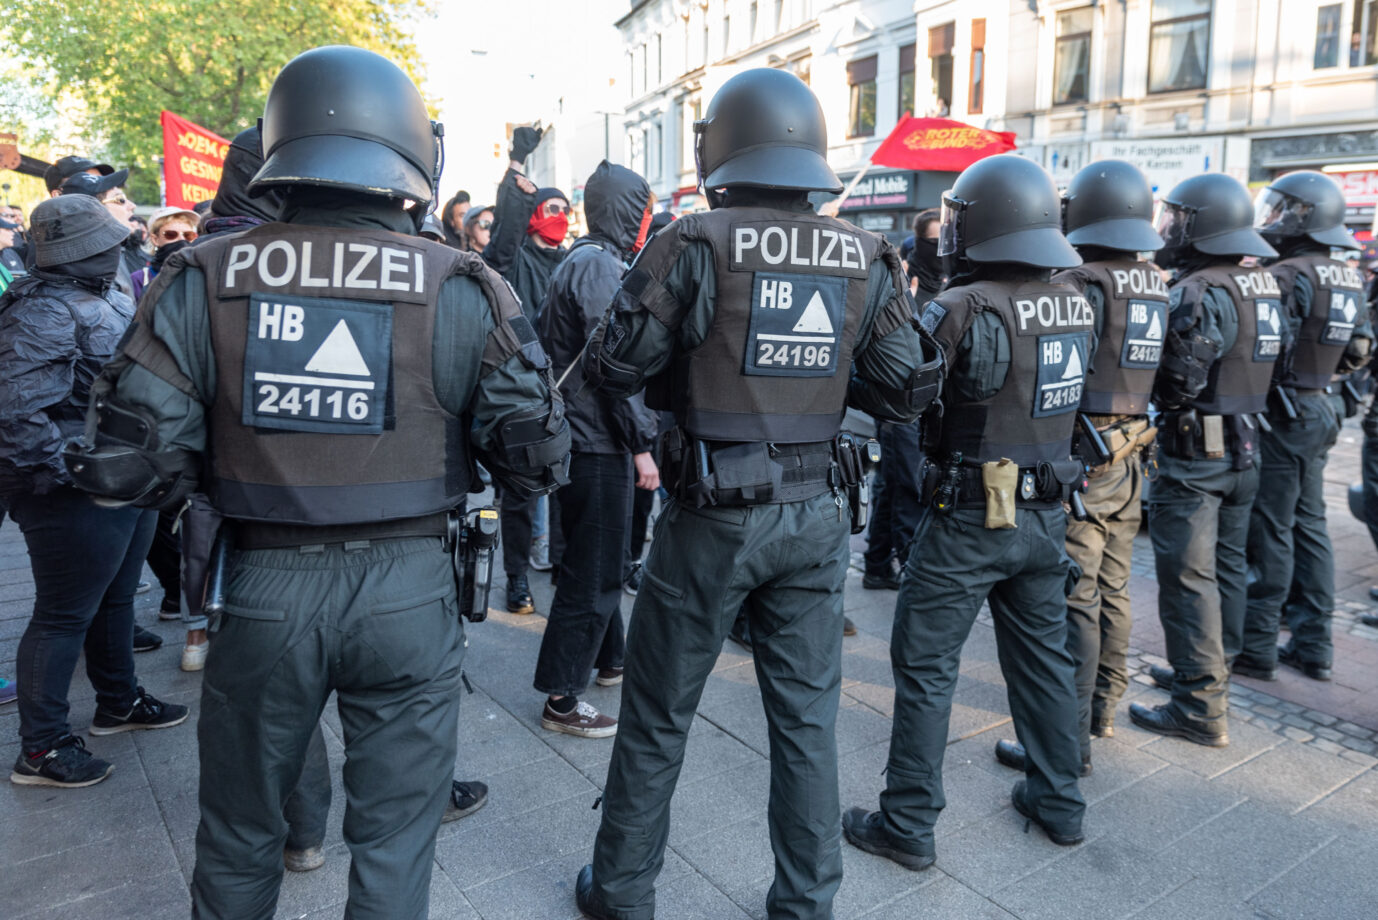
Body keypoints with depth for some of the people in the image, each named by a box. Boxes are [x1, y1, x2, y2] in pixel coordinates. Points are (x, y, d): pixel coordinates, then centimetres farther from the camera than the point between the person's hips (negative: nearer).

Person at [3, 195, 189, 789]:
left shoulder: (100, 299, 13)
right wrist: (65, 473, -25)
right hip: (77, 494, -10)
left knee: (115, 598, 22)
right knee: (64, 617, 0)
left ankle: (119, 702, 40)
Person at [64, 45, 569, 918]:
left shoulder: (203, 280, -6)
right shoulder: (461, 289, -10)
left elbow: (135, 456, -8)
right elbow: (534, 458, -9)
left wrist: (221, 477, 12)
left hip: (262, 588, 2)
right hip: (409, 592, -1)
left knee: (240, 840, 25)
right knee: (394, 842, 17)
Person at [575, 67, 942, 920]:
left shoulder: (697, 243, -12)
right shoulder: (865, 257, 0)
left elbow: (613, 365, -10)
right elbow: (907, 390, 3)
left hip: (714, 516, -3)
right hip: (818, 515, 4)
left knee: (658, 718, 13)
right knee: (808, 716, 15)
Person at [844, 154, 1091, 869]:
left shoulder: (966, 309, -19)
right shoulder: (1074, 306, 3)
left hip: (971, 517, -7)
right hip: (1046, 514, 7)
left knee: (925, 664, 4)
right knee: (1043, 652, 20)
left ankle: (908, 824, 14)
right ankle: (1059, 802, 35)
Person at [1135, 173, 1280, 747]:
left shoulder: (1200, 292, -19)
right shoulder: (1263, 286, 11)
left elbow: (1178, 380, -25)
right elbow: (1264, 360, 16)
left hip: (1195, 451, -9)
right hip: (1244, 444, 9)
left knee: (1188, 576, -3)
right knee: (1226, 566, 18)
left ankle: (1200, 709, 3)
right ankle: (1213, 672, 34)